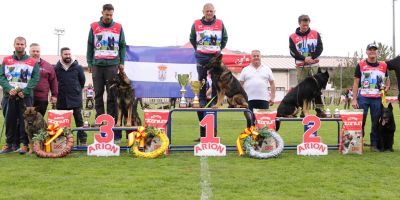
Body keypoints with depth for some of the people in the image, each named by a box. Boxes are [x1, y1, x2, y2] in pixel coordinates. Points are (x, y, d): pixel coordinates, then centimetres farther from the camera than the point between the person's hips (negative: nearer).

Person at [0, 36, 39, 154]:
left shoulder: (32, 62, 7)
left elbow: (35, 78, -1)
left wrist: (25, 91, -12)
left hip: (26, 96, -2)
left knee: (25, 121, -3)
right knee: (10, 121, 5)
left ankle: (25, 144, 2)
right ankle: (10, 143, 13)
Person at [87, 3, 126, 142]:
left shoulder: (118, 27, 8)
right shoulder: (94, 27, 8)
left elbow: (123, 46, 11)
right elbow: (90, 46, 11)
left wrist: (121, 63, 3)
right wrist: (89, 63, 6)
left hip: (112, 65, -1)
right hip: (97, 65, 1)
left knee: (112, 95, -3)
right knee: (98, 94, 4)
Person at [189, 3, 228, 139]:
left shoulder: (220, 24, 3)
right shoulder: (196, 24, 1)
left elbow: (225, 38, 17)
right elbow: (192, 38, 15)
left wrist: (220, 49, 10)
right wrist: (198, 49, 10)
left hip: (216, 56, 0)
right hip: (201, 56, 0)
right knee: (202, 80, 4)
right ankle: (202, 101, 11)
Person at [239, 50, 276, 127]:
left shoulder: (267, 69, 12)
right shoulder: (245, 70, 10)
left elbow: (272, 83, 11)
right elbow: (240, 84, 9)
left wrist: (272, 97, 3)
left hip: (264, 99, 0)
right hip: (249, 99, 0)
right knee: (250, 120, 3)